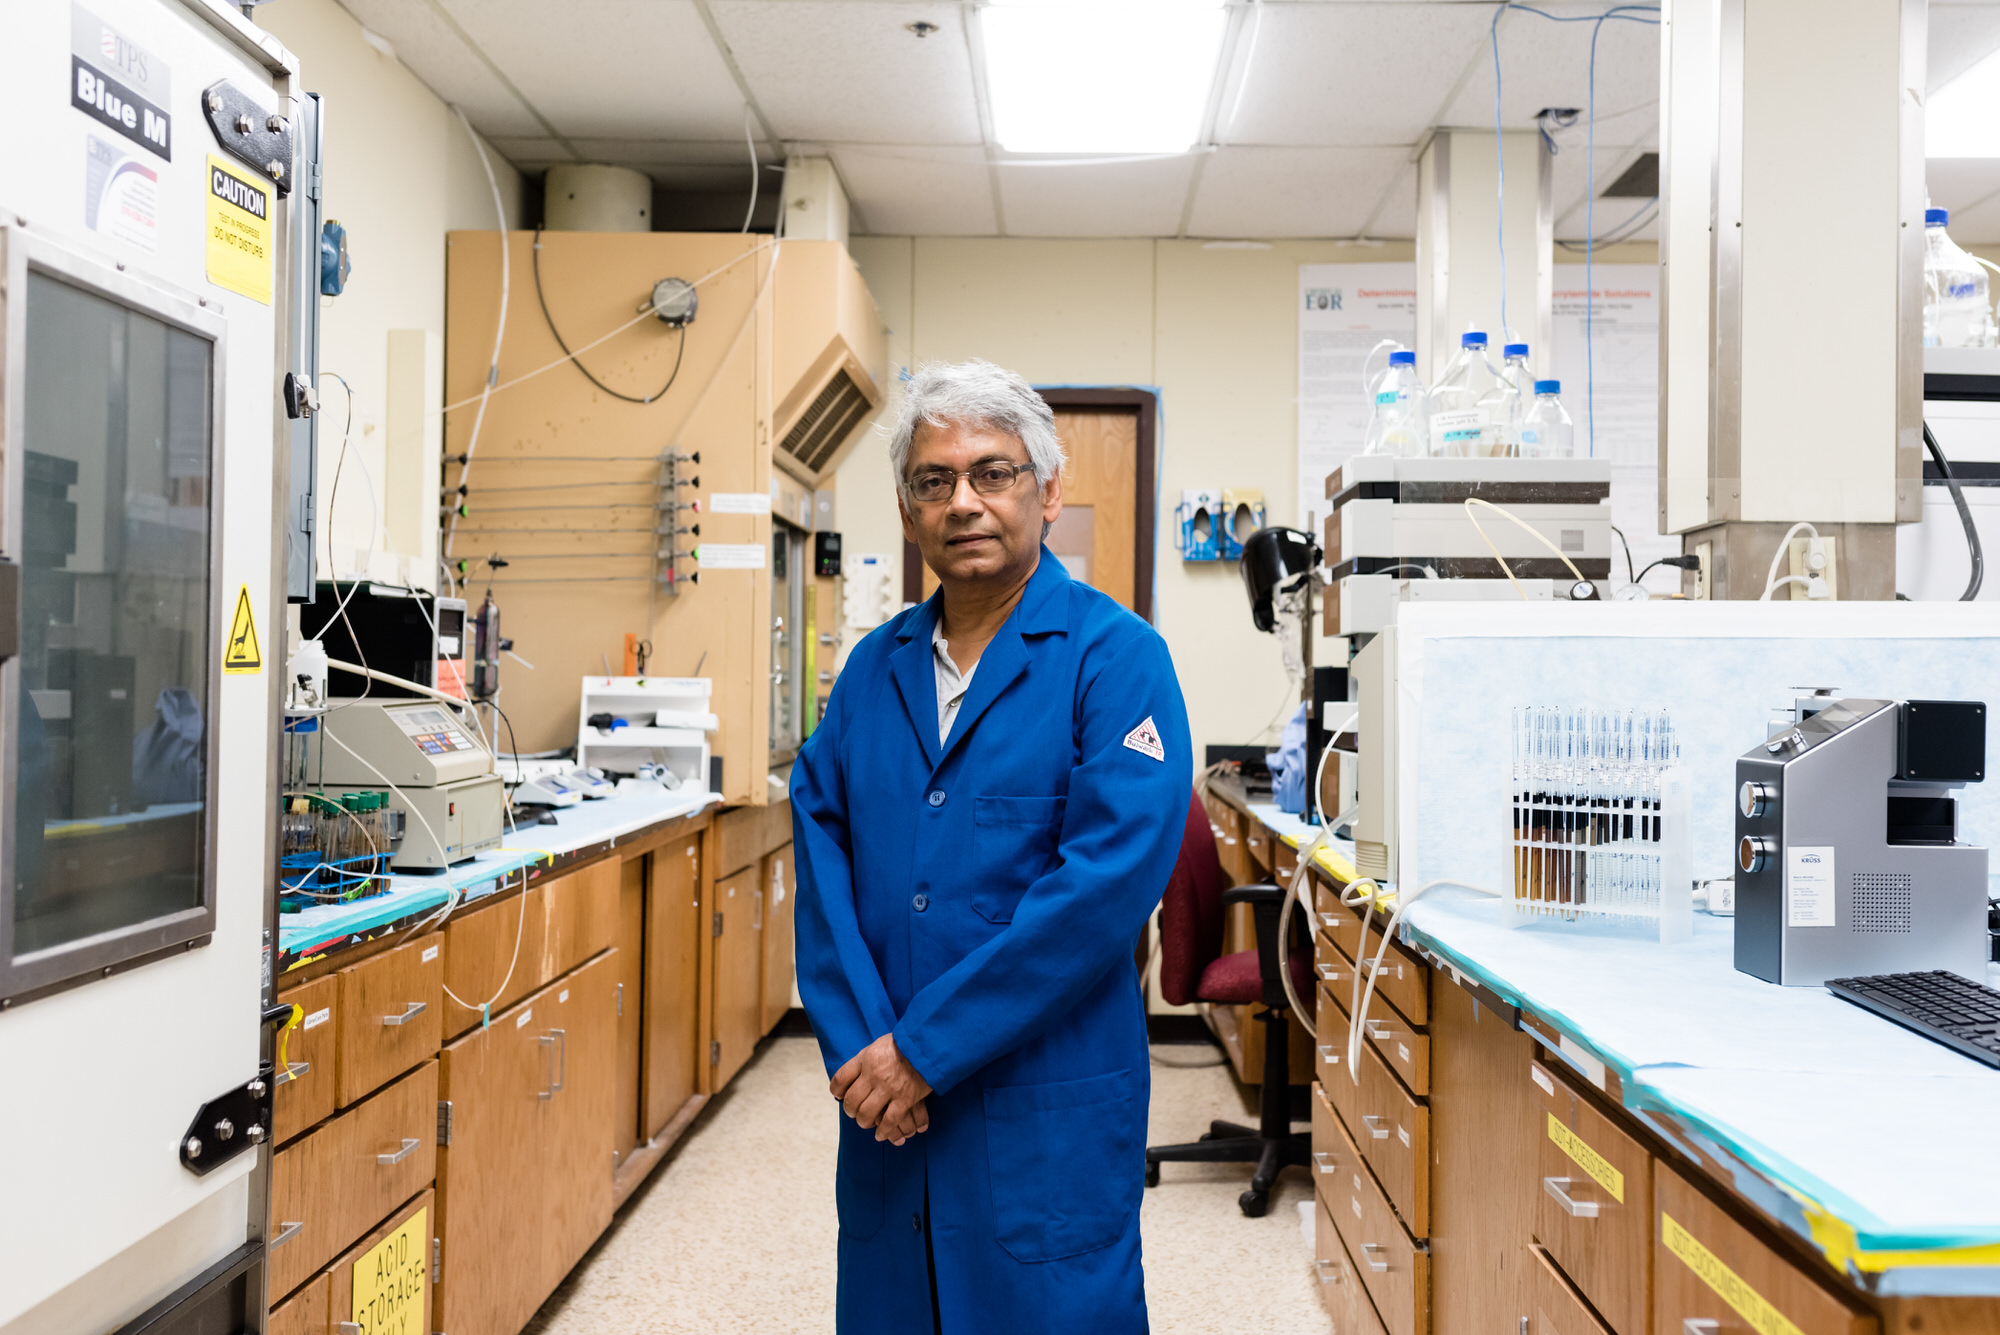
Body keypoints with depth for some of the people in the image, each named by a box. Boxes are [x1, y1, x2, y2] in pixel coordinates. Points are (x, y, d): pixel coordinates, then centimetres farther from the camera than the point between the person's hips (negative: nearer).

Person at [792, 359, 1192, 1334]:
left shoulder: (1116, 657, -9)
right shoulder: (874, 665, 9)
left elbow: (1111, 880, -18)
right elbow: (821, 849, 4)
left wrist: (924, 1047, -16)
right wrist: (858, 1045, -10)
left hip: (1049, 1110, -5)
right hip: (887, 1099, 5)